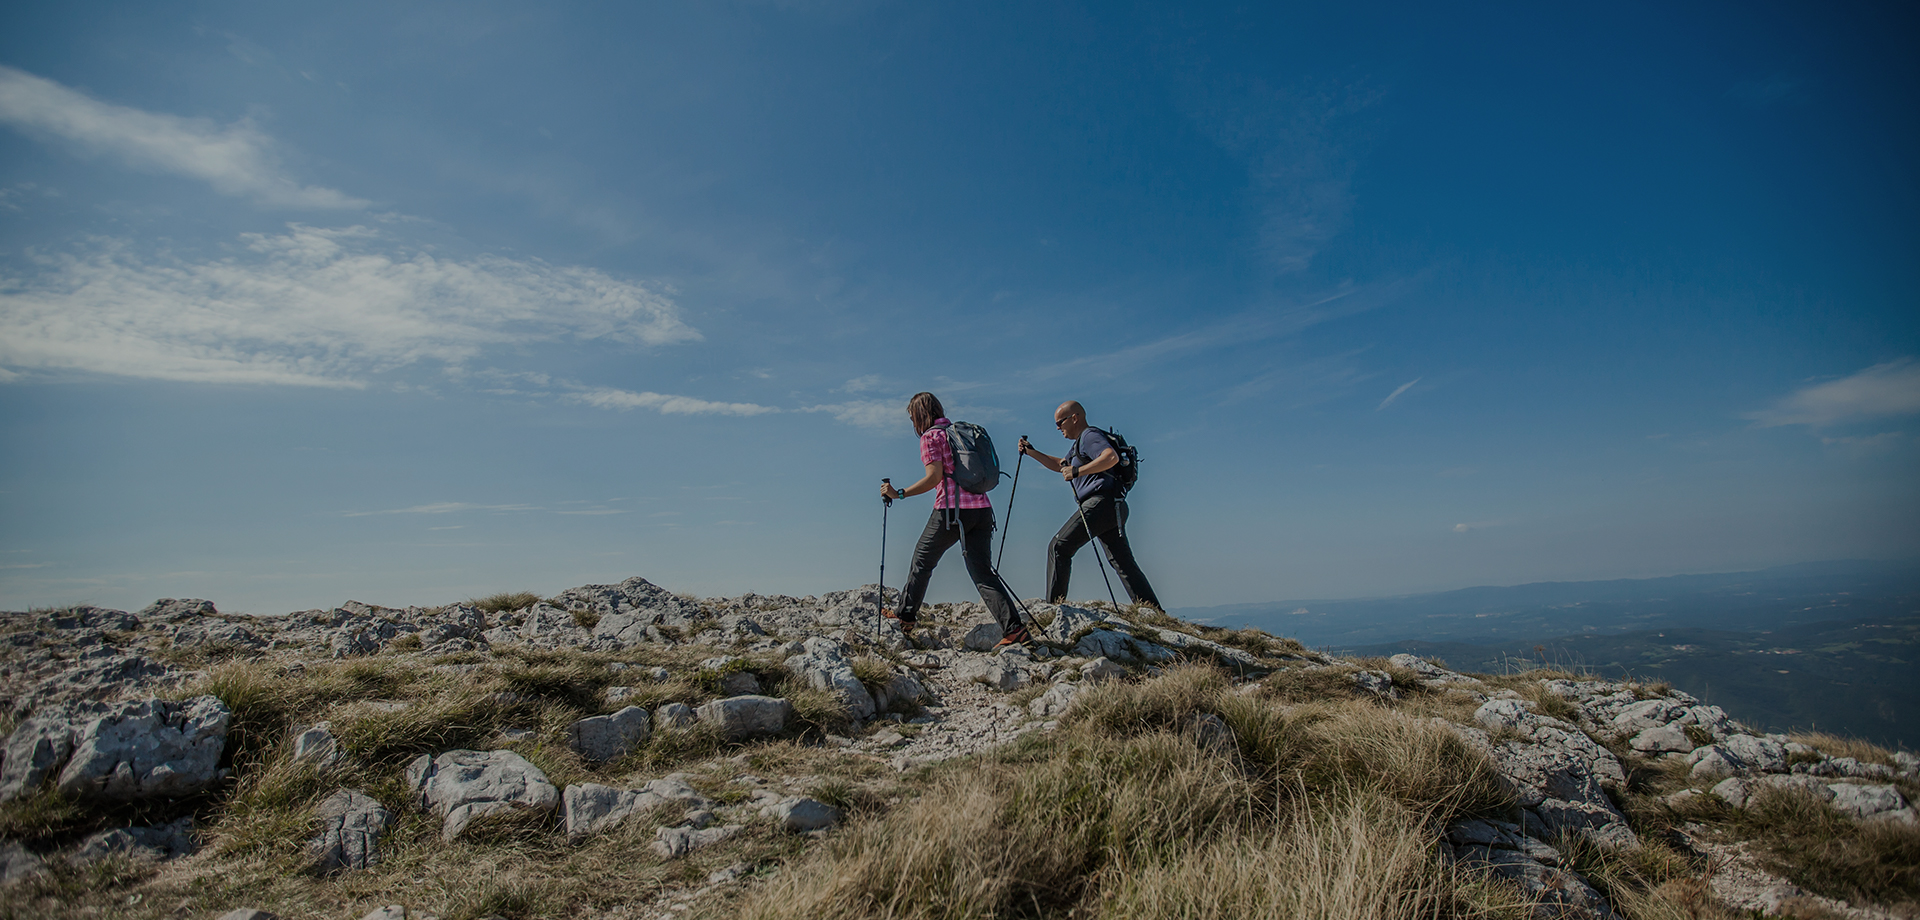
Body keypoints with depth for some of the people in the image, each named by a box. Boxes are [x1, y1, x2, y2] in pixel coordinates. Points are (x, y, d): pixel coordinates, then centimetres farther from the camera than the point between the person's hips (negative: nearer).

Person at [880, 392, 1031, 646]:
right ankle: (1014, 629, -8)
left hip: (953, 509, -6)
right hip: (981, 509, 7)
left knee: (922, 560, 14)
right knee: (983, 572, 4)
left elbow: (935, 476, -13)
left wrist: (899, 494, -9)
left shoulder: (930, 436, -2)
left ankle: (905, 615, 27)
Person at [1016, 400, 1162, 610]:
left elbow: (1112, 457, -23)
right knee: (1123, 563, 6)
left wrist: (1077, 471, -22)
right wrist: (1032, 453, 31)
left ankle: (1053, 605, -8)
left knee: (1059, 547, -7)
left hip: (1101, 503, -10)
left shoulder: (1090, 435, -4)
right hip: (1113, 507, 10)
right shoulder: (1080, 442, 28)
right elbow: (1060, 465, 40)